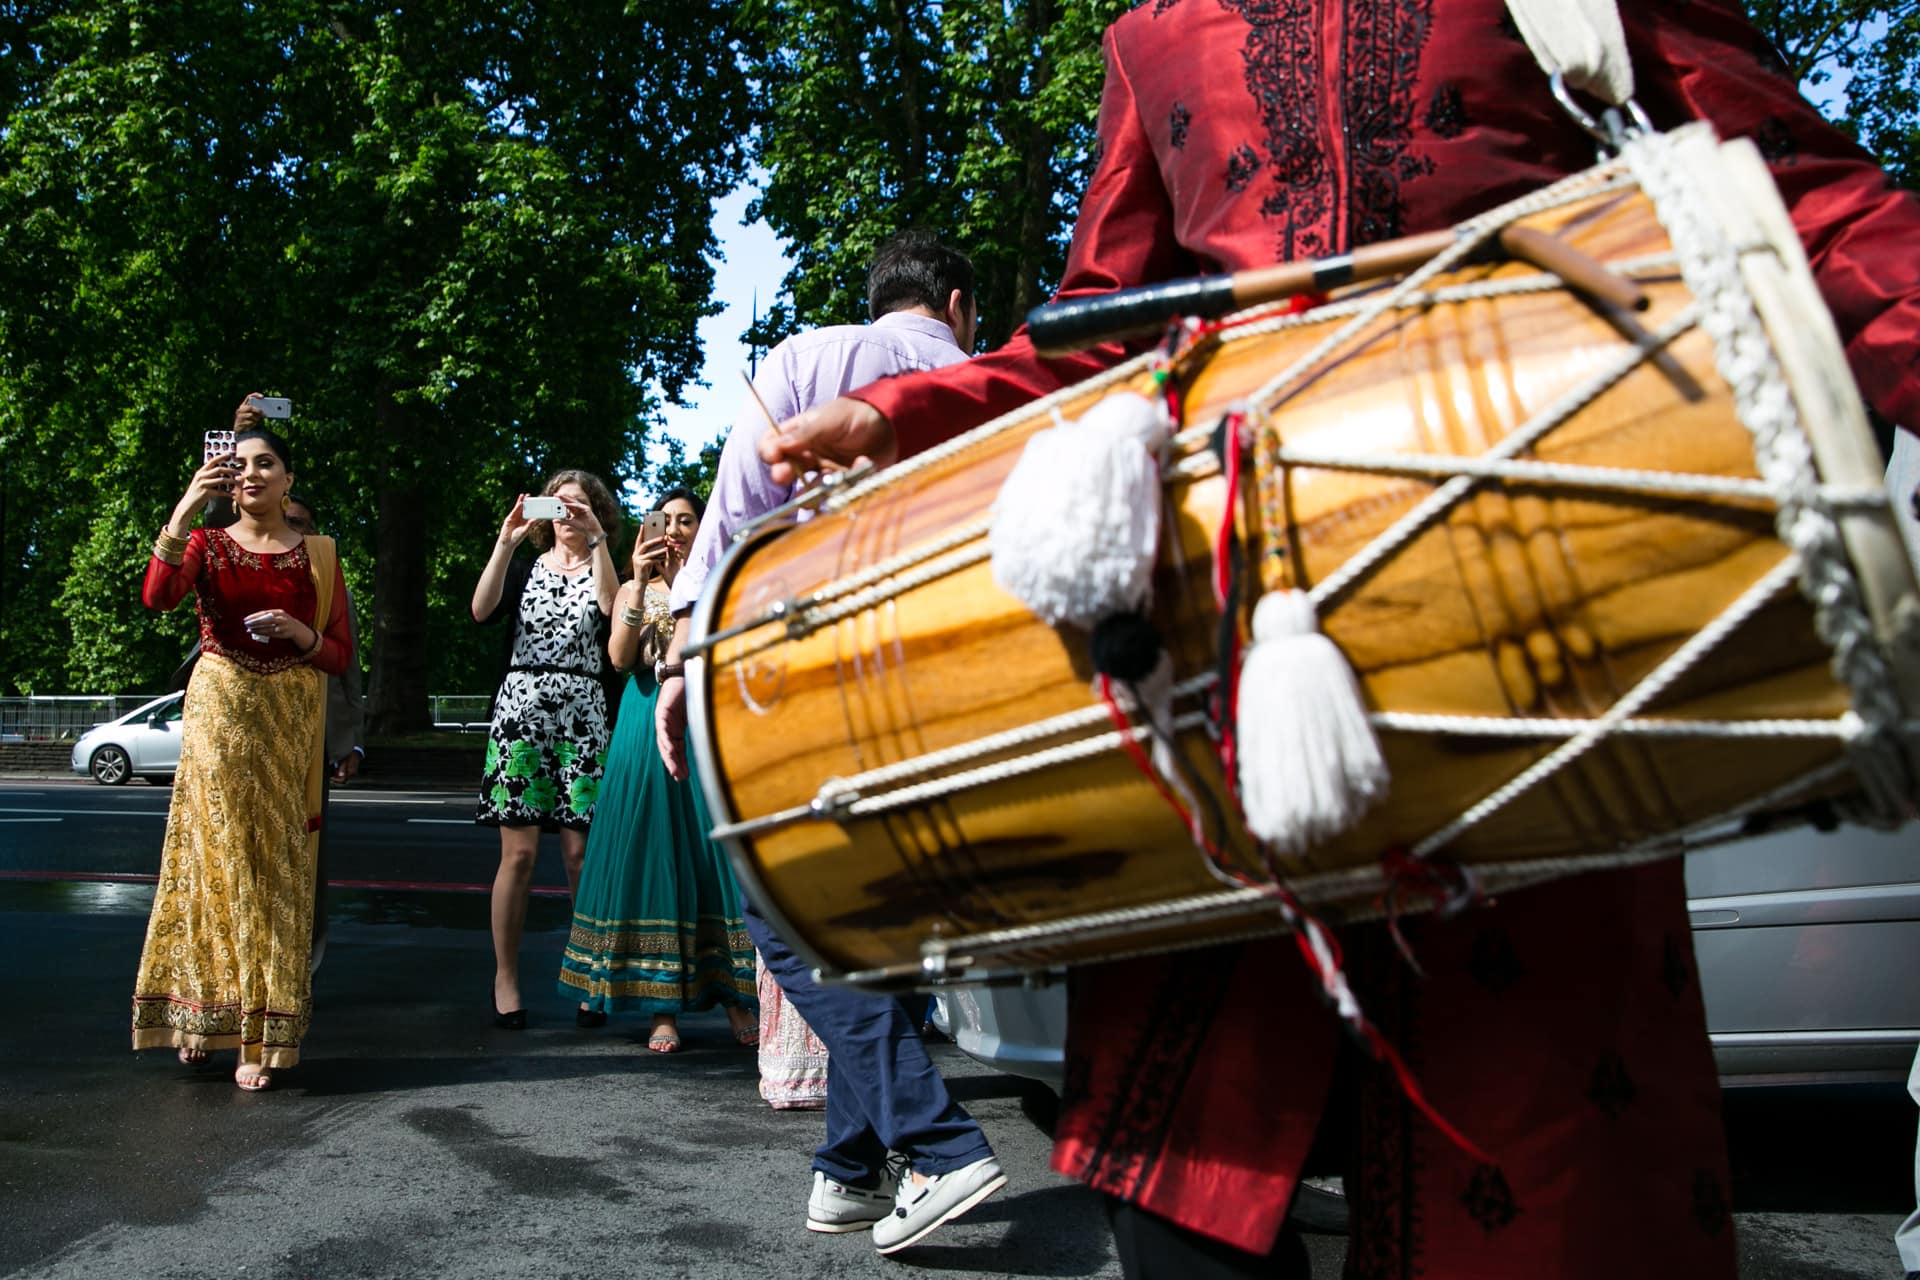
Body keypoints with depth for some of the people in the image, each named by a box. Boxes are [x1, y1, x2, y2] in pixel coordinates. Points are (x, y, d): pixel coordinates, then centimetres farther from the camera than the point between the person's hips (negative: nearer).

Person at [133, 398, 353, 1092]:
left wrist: (301, 635, -14)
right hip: (217, 711, 0)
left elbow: (341, 654, 7)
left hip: (290, 717, 0)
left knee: (273, 862, -1)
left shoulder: (316, 555, 8)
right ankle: (202, 1010, 12)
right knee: (216, 854, -1)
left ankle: (261, 1034, 4)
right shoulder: (206, 544, 7)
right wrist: (185, 508, -25)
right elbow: (156, 597, -16)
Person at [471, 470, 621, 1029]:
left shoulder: (606, 568, 14)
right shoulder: (526, 566, 15)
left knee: (579, 851, -3)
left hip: (582, 714, 0)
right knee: (519, 851, -5)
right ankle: (505, 979, 3)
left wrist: (595, 539, -14)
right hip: (521, 705, 0)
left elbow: (612, 607, -10)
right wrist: (505, 541, -10)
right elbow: (482, 610, -4)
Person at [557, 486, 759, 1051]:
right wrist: (641, 584, -12)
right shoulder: (634, 590, 14)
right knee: (652, 852, -4)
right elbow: (620, 658, -4)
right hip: (649, 727, 1)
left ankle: (735, 998, 2)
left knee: (715, 850, -4)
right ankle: (662, 1006, -1)